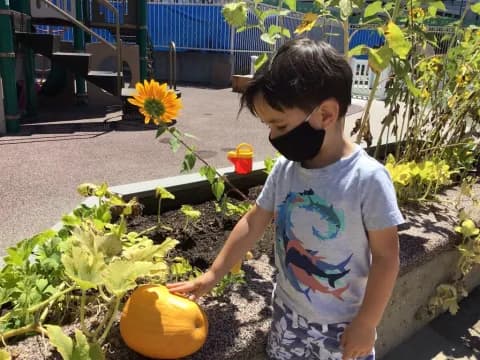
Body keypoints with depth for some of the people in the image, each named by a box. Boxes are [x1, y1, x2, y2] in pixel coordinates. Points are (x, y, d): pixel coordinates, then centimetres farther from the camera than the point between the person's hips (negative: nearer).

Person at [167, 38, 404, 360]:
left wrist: (366, 324, -12)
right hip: (288, 311, 5)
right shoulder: (284, 168, -9)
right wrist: (213, 275, 4)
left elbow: (386, 257, -17)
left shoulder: (367, 179, -24)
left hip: (343, 324, -4)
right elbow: (253, 224, 1)